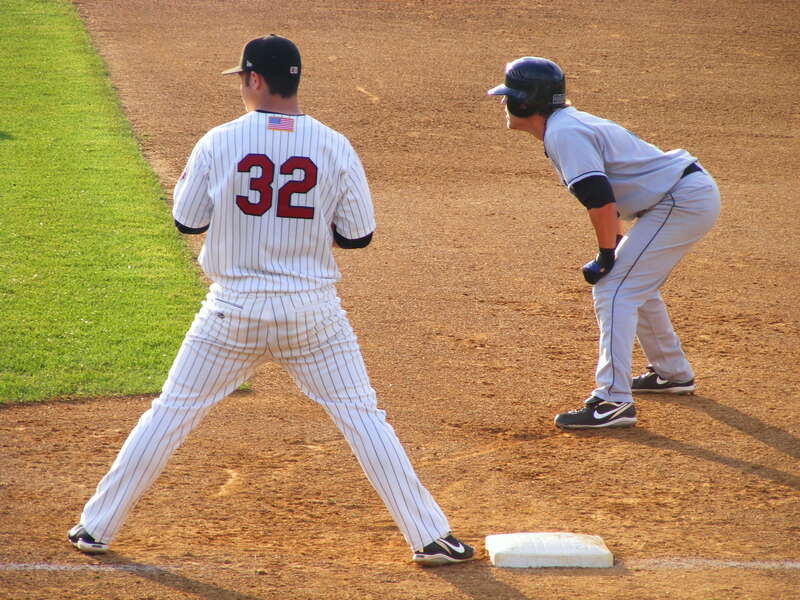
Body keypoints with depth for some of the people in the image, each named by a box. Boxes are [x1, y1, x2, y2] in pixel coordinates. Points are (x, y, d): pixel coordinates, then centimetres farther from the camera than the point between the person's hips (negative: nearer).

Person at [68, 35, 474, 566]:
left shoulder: (219, 143, -7)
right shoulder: (334, 148, -5)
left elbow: (187, 221, 3)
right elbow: (358, 235, 0)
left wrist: (189, 179, 21)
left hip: (234, 310, 0)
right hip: (312, 310, 0)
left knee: (170, 412, 12)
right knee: (363, 416, 7)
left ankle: (98, 526, 18)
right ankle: (430, 537, 5)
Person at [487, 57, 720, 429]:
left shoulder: (563, 134, -16)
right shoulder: (569, 124, 15)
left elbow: (601, 200, -25)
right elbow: (606, 195, 24)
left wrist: (606, 255, -15)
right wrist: (614, 247, 17)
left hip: (682, 200, -10)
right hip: (696, 193, 10)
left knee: (613, 289, -13)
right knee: (633, 283, 25)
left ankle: (613, 401, -20)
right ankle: (672, 373, 37)